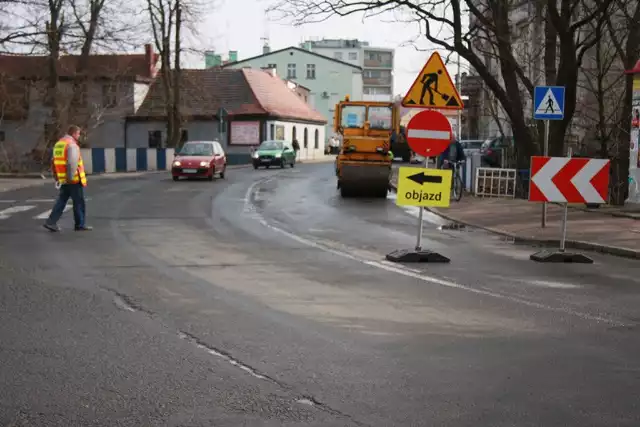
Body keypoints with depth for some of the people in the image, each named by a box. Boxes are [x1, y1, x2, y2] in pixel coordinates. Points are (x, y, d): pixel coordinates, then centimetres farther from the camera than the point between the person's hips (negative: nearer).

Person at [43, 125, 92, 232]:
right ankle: (80, 225, 10)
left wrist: (56, 177, 20)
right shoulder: (72, 145, -15)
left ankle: (51, 222, 0)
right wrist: (70, 178, -23)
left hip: (64, 179, 8)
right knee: (79, 203, 3)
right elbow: (72, 163, -25)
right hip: (74, 179, -8)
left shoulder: (58, 144, 14)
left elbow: (54, 162, 17)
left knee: (61, 201, 9)